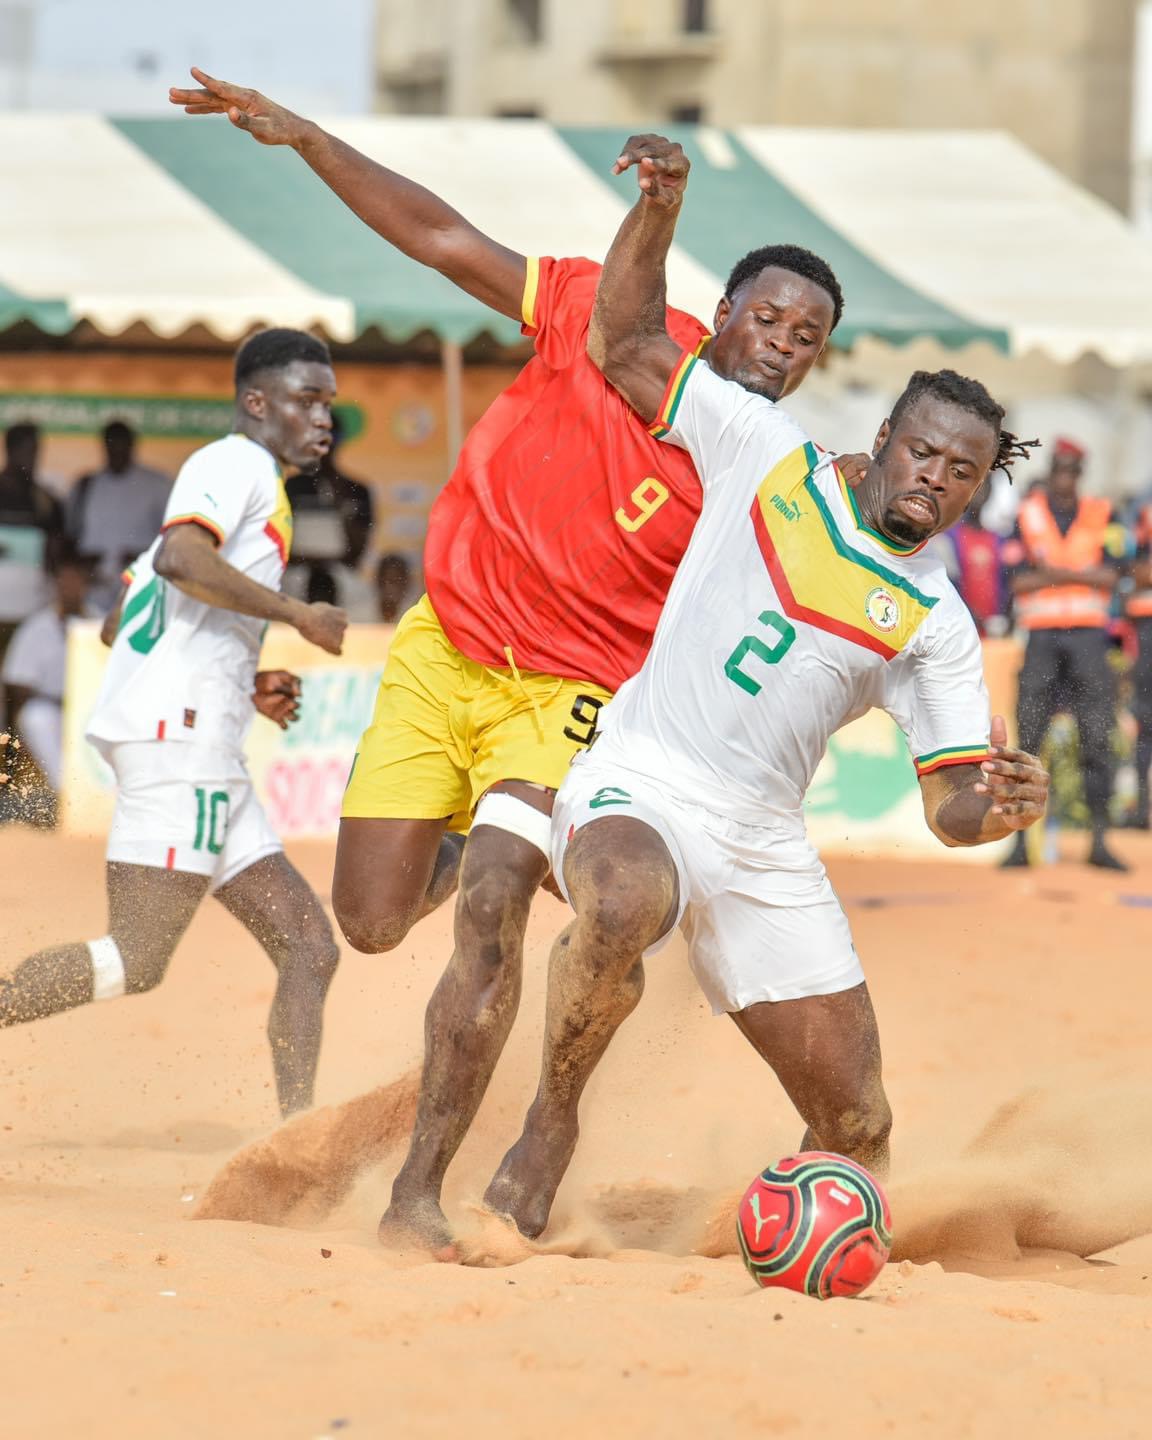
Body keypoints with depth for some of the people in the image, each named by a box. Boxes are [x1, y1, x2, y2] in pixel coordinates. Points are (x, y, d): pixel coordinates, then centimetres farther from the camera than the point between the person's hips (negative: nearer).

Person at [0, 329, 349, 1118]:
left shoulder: (250, 481, 27)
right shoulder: (235, 463, -3)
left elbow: (134, 623, 30)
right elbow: (180, 558, -24)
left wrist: (247, 684, 21)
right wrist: (300, 615, -16)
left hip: (208, 756, 11)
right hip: (179, 731, -11)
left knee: (309, 948, 6)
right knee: (136, 961, -17)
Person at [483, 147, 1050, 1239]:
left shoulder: (935, 626, 7)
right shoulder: (768, 452, 4)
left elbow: (951, 808, 3)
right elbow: (626, 346, 8)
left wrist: (1002, 804, -20)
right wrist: (658, 208, -6)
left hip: (765, 849, 3)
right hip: (637, 789, -3)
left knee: (857, 1128, 1)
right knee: (623, 906, -40)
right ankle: (552, 1123, -18)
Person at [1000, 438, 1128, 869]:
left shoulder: (1101, 516, 8)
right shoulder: (1028, 515, 6)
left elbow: (1109, 575, -5)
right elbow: (1018, 581, -3)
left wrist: (1055, 570, -13)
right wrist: (1078, 573, -10)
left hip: (1088, 637, 0)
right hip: (1041, 637, 0)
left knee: (1097, 737, -3)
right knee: (1028, 736, -4)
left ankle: (1099, 840, 1)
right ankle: (1019, 840, -1)